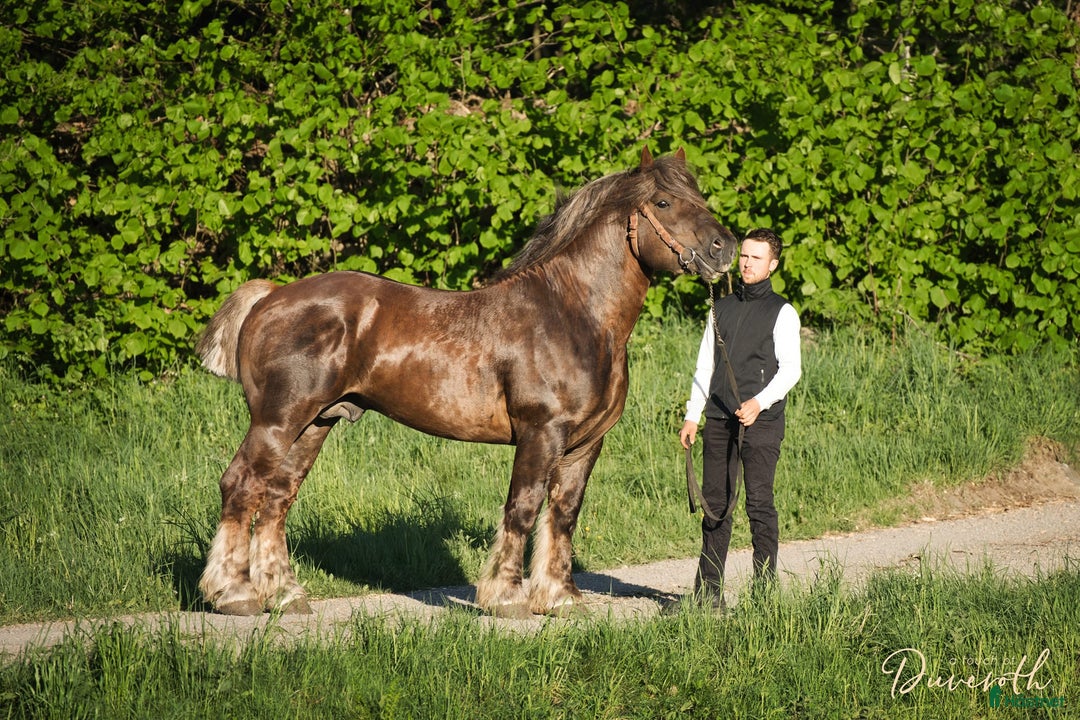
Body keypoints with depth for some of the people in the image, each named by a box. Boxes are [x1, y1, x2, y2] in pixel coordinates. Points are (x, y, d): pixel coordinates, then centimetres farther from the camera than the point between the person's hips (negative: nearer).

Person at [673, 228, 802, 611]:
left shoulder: (781, 312, 0)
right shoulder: (722, 308, 16)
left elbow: (791, 368, -8)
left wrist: (760, 402, -22)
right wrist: (692, 416, 12)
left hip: (760, 421, -5)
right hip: (719, 420, 5)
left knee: (759, 504, -5)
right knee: (715, 504, 6)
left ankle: (765, 590, -1)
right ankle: (708, 593, 9)